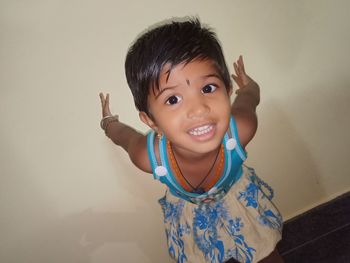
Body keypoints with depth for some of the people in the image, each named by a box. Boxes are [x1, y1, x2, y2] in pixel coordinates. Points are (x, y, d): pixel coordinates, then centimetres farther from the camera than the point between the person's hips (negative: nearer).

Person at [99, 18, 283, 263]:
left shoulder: (240, 129, -43)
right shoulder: (148, 155, -41)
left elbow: (249, 95, -17)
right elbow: (125, 134, -16)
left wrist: (248, 85, 6)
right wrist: (108, 121, 6)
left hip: (240, 197, 1)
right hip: (191, 214, 0)